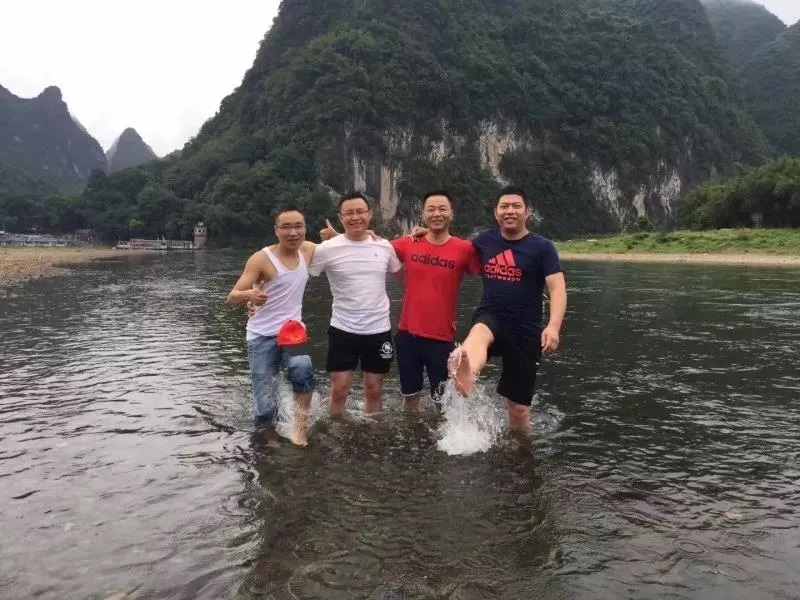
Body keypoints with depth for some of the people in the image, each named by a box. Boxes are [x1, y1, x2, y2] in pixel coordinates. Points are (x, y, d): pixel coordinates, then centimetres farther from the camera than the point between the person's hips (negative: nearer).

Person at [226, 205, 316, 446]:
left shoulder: (308, 250, 3)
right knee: (265, 412, -7)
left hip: (293, 330, 3)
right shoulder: (261, 259, -12)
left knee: (302, 369, -32)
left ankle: (300, 421, -7)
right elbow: (232, 298, -15)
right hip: (262, 336, -3)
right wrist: (249, 295, -39)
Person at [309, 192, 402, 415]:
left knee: (374, 390, 14)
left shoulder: (385, 246, -1)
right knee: (339, 390, 5)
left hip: (379, 330, 2)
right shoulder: (328, 249, -10)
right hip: (343, 330, -2)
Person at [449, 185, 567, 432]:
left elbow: (557, 288, -12)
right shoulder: (483, 241, 7)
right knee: (479, 334, -39)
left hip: (525, 331, 0)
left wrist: (553, 326, -30)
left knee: (519, 407, 6)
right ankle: (466, 376, -72)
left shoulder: (542, 247, -2)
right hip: (490, 318, 0)